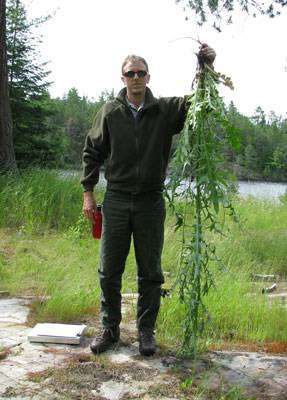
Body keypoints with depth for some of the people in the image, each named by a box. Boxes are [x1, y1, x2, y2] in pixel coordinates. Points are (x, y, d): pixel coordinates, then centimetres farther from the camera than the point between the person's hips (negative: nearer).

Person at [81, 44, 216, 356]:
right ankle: (110, 329, 25)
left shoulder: (167, 110, 0)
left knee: (150, 273, 8)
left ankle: (146, 331, 24)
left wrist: (207, 68, -20)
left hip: (151, 202, 0)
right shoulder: (110, 112, 1)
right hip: (116, 201, 1)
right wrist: (88, 193, 4)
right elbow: (92, 152, 8)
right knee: (109, 271, 8)